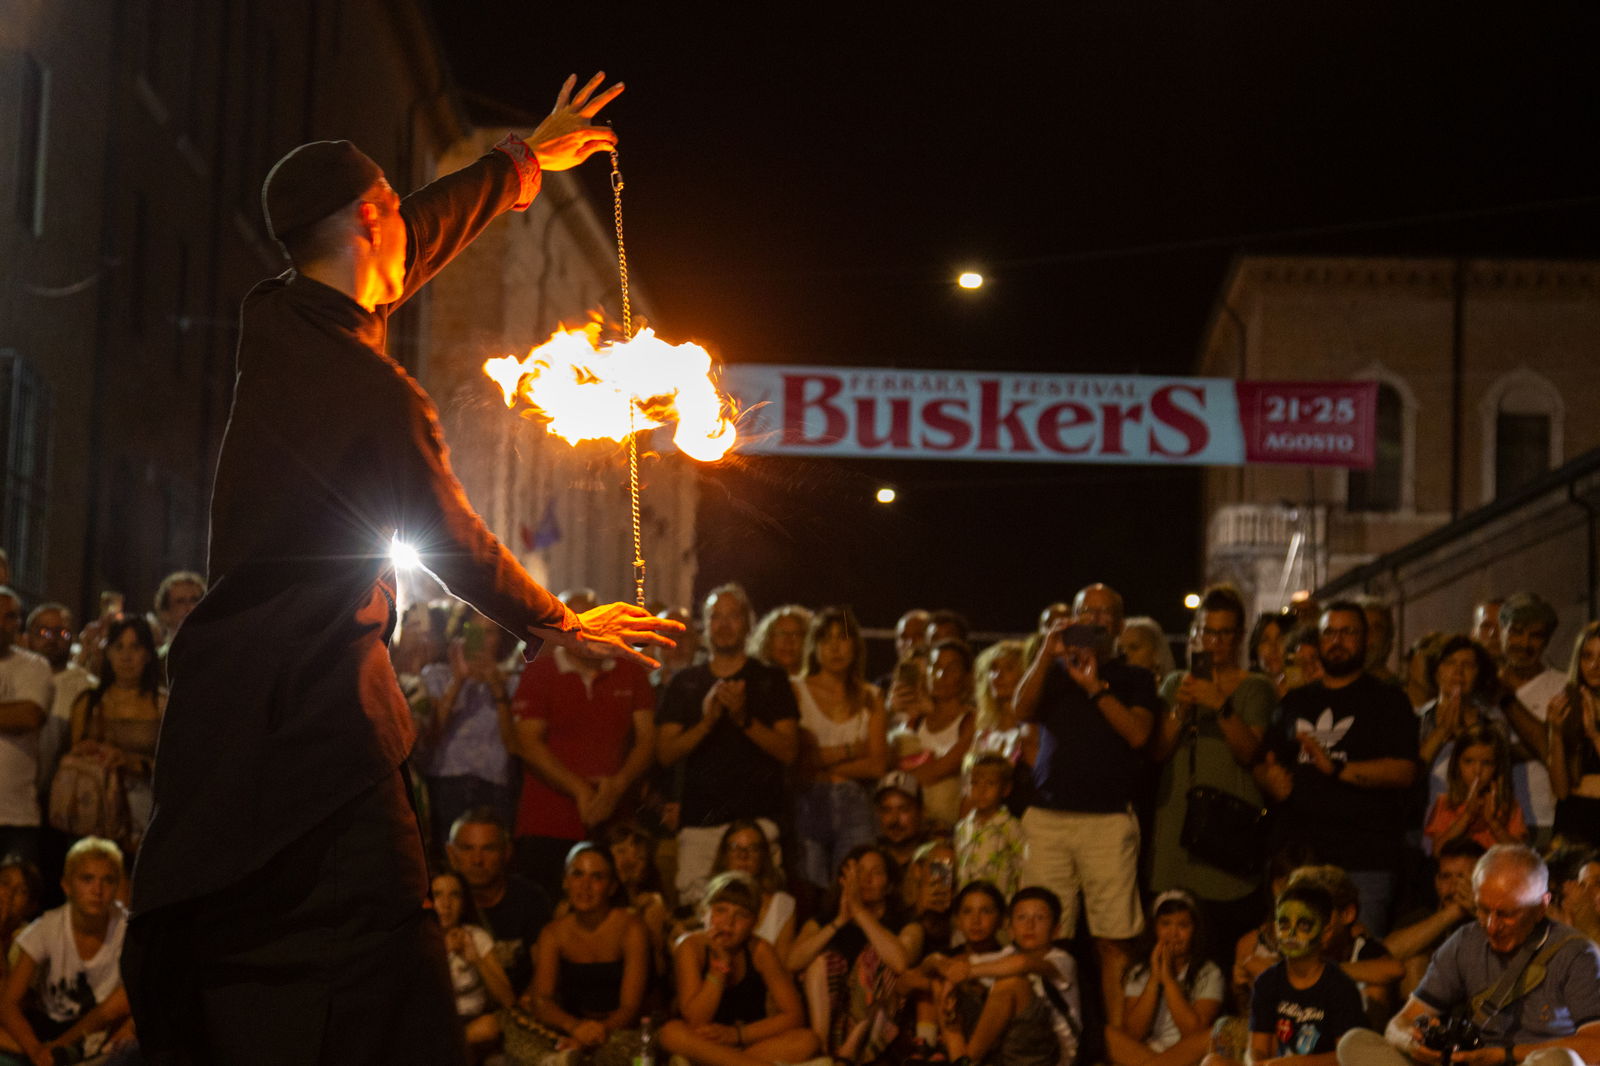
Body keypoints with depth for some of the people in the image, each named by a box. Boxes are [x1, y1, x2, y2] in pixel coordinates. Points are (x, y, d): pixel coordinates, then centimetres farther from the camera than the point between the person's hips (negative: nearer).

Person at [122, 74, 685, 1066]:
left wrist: (526, 159, 32)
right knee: (386, 986, -8)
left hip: (221, 701, 9)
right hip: (318, 716, -9)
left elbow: (404, 250, 20)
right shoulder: (377, 396, -16)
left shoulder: (272, 320, 5)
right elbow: (458, 547, -3)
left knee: (197, 979, 14)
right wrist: (565, 625, 15)